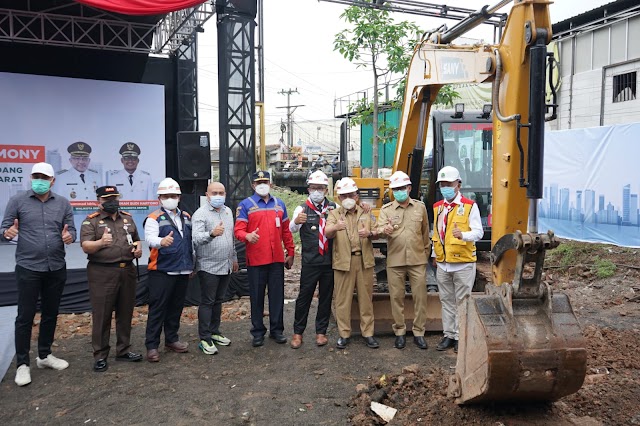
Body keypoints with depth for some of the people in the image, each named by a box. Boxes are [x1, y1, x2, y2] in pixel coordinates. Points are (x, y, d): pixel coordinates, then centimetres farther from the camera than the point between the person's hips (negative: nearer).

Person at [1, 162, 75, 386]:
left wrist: (69, 237, -18)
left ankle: (44, 355, 29)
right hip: (28, 268, -3)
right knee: (25, 316, 3)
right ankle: (22, 364, 14)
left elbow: (71, 229, 5)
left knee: (50, 313, 14)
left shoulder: (63, 203, 6)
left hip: (56, 268, 3)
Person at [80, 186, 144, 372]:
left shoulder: (127, 218, 13)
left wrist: (139, 247, 2)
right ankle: (100, 356, 11)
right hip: (102, 273, -5)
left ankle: (123, 350, 24)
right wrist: (100, 242, -32)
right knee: (101, 315, 1)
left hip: (127, 271, 5)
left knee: (125, 312, 12)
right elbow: (85, 246, -13)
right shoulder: (91, 221, -2)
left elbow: (136, 239, 24)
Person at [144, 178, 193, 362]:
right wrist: (162, 241, -45)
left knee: (176, 307, 15)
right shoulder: (154, 218, -6)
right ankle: (152, 345, 6)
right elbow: (149, 238, -23)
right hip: (161, 271, -6)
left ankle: (171, 339, 28)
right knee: (157, 309, -2)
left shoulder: (186, 217, 14)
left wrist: (192, 264, 19)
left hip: (183, 271, 6)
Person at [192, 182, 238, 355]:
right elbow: (196, 238, -24)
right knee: (207, 302, -1)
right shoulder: (201, 214, -10)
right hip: (208, 266, -6)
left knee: (218, 300, 15)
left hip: (226, 265, 7)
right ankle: (205, 339, 6)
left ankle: (214, 332, 27)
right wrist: (211, 233, -42)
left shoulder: (228, 211, 11)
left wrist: (234, 258, 21)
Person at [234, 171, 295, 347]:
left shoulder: (279, 204, 12)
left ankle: (277, 329, 21)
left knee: (277, 295, 8)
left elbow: (286, 231, 15)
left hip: (277, 259, 3)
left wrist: (290, 252, 13)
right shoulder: (245, 205, -1)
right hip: (255, 260, -3)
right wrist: (248, 236, -31)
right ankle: (258, 332, 18)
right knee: (257, 297, 6)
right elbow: (238, 230, -9)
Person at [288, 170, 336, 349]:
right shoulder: (302, 209, -3)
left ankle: (321, 331, 24)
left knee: (326, 297, 11)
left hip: (330, 261, 3)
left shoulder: (334, 208, 5)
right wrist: (296, 221, -42)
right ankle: (298, 332, 17)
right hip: (310, 262, -2)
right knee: (304, 297, 3)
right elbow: (292, 229, -18)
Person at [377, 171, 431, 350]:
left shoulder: (420, 207, 6)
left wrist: (426, 253, 16)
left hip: (417, 260, 1)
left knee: (420, 297, 4)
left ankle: (419, 332, 17)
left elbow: (425, 232, 14)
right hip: (395, 261, -1)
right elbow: (380, 230, -12)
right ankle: (400, 332, 20)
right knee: (396, 297, 6)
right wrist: (384, 231, -35)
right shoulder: (386, 209, 2)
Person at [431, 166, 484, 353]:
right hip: (442, 264, 5)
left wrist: (463, 235, -30)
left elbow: (478, 232, -12)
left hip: (463, 263, -5)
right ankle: (449, 335, 23)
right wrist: (435, 254, 17)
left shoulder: (469, 206, -6)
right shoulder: (437, 207, 10)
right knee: (447, 301, 12)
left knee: (462, 302, 3)